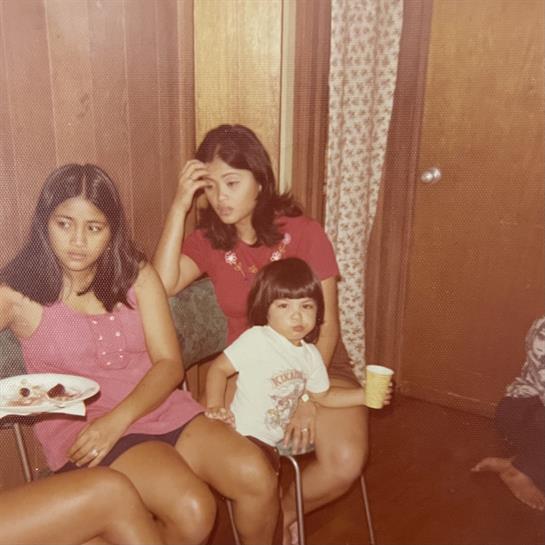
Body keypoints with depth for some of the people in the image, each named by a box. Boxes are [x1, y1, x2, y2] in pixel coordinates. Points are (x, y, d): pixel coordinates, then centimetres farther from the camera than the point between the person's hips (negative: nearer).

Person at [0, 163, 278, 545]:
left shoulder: (136, 274, 5)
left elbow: (170, 364, -1)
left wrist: (117, 419, -17)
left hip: (161, 407, 4)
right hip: (82, 429, -3)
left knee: (257, 476, -16)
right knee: (191, 509, -25)